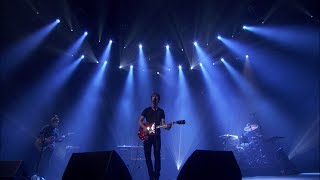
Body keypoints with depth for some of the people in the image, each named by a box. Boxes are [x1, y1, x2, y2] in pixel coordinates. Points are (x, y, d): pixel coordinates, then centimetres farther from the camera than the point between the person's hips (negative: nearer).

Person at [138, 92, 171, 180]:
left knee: (157, 155, -8)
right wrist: (144, 127, -13)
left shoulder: (161, 111, 11)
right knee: (147, 155, 2)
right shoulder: (146, 110, 9)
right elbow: (139, 121, 5)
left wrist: (167, 126, -19)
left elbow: (163, 123, 3)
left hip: (156, 135, 0)